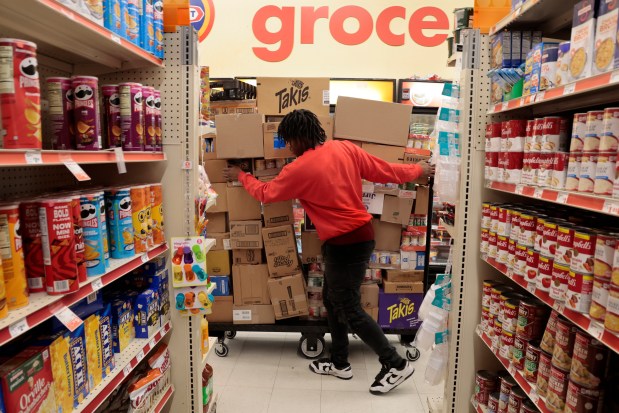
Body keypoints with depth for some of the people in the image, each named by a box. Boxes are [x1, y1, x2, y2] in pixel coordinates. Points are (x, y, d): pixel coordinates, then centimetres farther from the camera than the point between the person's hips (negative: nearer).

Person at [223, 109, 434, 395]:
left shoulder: (298, 169, -14)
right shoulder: (345, 148, 2)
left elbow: (266, 193, 3)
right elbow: (385, 171, 7)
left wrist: (241, 176, 20)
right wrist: (418, 171, 24)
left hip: (346, 243, -9)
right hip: (359, 234, 9)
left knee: (349, 309, 4)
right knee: (332, 299, 19)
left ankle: (396, 365, 15)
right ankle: (340, 363, 32)